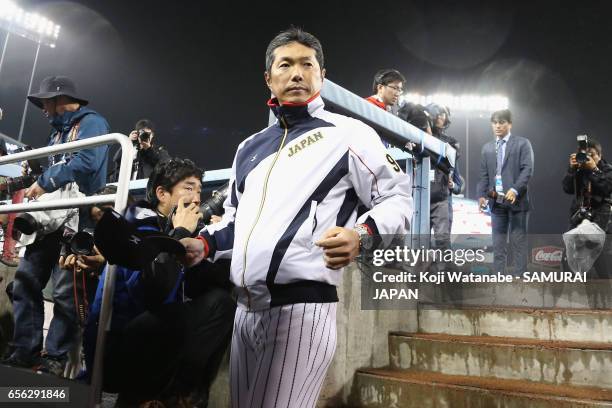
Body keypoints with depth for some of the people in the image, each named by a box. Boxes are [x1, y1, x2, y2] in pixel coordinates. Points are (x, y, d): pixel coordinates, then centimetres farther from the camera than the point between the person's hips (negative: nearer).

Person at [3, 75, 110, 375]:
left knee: (66, 290, -8)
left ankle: (55, 358, -1)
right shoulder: (58, 131, 26)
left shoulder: (92, 122, -1)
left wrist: (45, 183, -11)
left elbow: (86, 163, -18)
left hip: (77, 219, -9)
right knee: (25, 280, 5)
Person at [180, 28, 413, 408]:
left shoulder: (347, 133, 0)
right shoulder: (250, 147, 20)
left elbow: (398, 197, -3)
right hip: (246, 310, 7)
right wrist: (204, 244, 11)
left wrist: (363, 236, -21)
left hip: (302, 306, -7)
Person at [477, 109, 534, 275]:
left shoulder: (522, 143, 2)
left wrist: (515, 190, -21)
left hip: (517, 199, -4)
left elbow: (527, 170, -8)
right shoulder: (487, 147, 15)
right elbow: (484, 174, 12)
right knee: (498, 243, 6)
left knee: (518, 242, 0)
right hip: (496, 201, 4)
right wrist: (482, 195, -2)